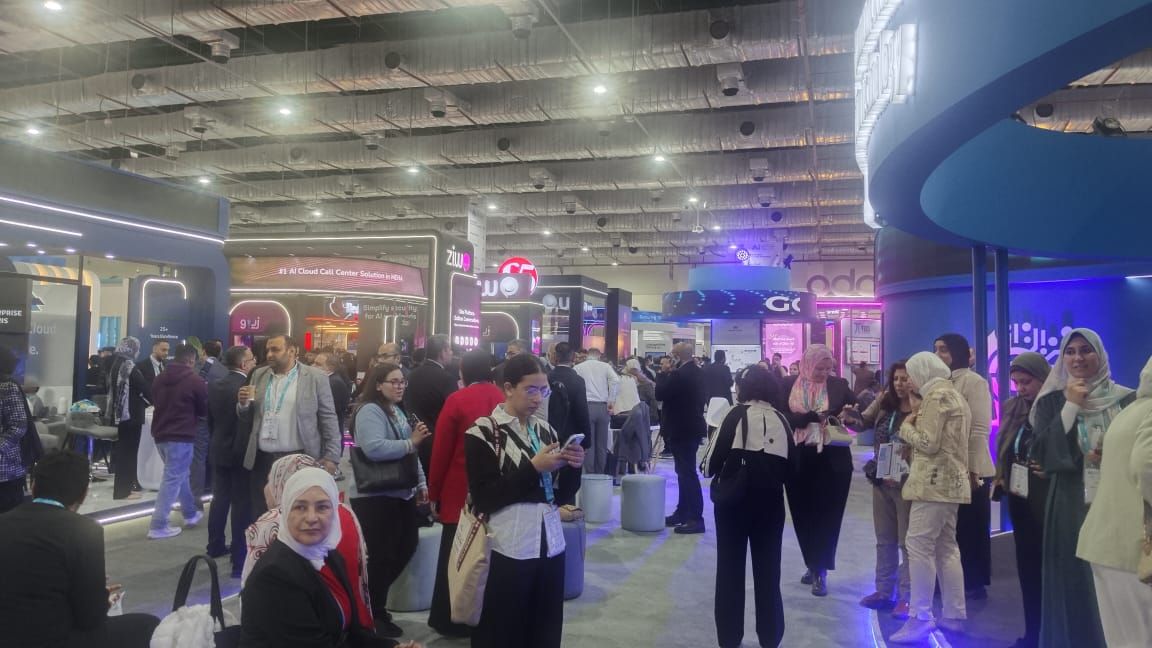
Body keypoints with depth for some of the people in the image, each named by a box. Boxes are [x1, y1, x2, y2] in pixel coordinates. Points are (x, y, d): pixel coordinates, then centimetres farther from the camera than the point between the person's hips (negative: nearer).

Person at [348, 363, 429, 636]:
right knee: (380, 554, 1)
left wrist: (421, 483, 14)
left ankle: (375, 601, 32)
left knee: (407, 545, 14)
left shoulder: (400, 412, 14)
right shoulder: (370, 410, -15)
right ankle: (372, 613, 19)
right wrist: (410, 443, -25)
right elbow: (373, 448, -29)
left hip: (401, 493, 9)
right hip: (375, 496, -9)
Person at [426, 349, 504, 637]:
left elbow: (441, 450, -8)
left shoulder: (457, 400, -10)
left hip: (461, 492, -3)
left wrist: (434, 492, 1)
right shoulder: (504, 399, 0)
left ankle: (452, 620, 15)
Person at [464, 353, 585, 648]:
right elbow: (484, 499, -13)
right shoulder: (484, 432, -5)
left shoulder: (546, 429, 10)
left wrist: (573, 468, -5)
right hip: (508, 549, -5)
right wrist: (533, 468, -17)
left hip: (550, 543, 5)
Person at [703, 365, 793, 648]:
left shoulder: (737, 414, -8)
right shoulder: (781, 420, 2)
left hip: (734, 499, -3)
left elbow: (713, 460, -13)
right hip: (770, 502, 3)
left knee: (730, 568, 9)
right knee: (768, 570, 14)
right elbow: (791, 466, 3)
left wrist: (713, 471, 7)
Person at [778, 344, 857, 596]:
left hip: (832, 460, -1)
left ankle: (820, 570, 8)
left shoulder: (839, 385, 3)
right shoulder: (789, 385, 1)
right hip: (799, 460, 1)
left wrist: (849, 414, -15)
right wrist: (811, 417, -19)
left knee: (827, 515, 0)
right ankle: (814, 566, 26)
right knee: (803, 515, 10)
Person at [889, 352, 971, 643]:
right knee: (946, 548, 12)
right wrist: (919, 420, 13)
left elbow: (929, 442, -18)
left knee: (919, 545, -10)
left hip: (935, 481, -11)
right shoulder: (953, 394, 20)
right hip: (951, 479, 11)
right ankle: (954, 615, 16)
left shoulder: (936, 395, -11)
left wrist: (907, 426, -2)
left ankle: (920, 618, -10)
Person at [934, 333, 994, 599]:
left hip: (969, 469, -6)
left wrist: (973, 470, -16)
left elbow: (980, 429, -12)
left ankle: (974, 583, 16)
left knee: (971, 527, 5)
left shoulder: (974, 382, -7)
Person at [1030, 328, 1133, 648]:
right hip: (1070, 507, 0)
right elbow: (1042, 451, -8)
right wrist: (1071, 406, -9)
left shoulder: (1126, 399, 4)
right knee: (1074, 584, 4)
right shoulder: (1052, 401, 4)